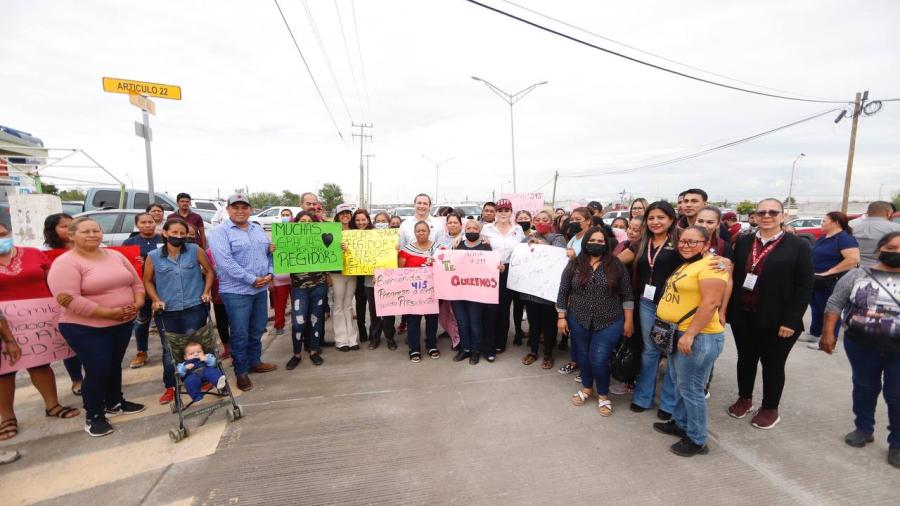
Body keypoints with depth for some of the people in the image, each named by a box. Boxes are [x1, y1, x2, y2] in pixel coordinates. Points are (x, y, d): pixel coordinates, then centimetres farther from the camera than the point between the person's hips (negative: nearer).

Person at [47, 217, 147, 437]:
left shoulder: (116, 256, 6)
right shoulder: (65, 263, -14)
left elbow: (136, 282, 10)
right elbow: (70, 300, -23)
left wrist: (137, 304, -8)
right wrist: (109, 313, -24)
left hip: (123, 323, 6)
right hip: (86, 328, -6)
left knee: (115, 365, 18)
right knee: (98, 371, -3)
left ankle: (115, 403, 35)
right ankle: (94, 416, 15)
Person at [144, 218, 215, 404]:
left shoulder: (195, 251, -3)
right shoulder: (153, 256, -1)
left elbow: (210, 271, 7)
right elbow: (148, 281, 10)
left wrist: (206, 291, -2)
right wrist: (156, 300, -4)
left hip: (194, 308, -1)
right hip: (166, 311, 2)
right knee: (169, 350, 10)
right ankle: (170, 387, 24)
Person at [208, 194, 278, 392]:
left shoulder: (258, 229, 13)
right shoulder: (220, 232, -7)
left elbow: (270, 252, 14)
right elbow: (225, 262, -18)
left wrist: (270, 274, -4)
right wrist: (252, 279, -19)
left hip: (261, 288, 6)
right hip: (236, 291, -6)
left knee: (257, 329, 16)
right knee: (239, 334, 3)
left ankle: (254, 361, 33)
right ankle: (241, 372, 17)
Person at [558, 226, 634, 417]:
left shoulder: (617, 266, -4)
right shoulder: (574, 265, -2)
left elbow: (627, 295, -1)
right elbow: (563, 293, 1)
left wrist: (628, 321, -2)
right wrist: (561, 317, -1)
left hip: (609, 322, -2)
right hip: (579, 321, 2)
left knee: (599, 359, -3)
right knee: (583, 356, 15)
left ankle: (603, 394, 22)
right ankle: (587, 387, 38)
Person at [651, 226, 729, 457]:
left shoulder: (711, 266, -16)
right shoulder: (685, 265, 14)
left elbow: (711, 303, -24)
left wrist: (689, 335, -25)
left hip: (698, 337, -10)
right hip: (677, 334, 10)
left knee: (691, 388, 2)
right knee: (680, 384, 21)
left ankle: (697, 440, 18)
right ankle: (680, 423, 37)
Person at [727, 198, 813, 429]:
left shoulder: (798, 246, -5)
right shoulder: (743, 242, 4)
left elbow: (805, 287, -8)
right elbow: (734, 278, 5)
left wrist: (791, 320, -13)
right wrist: (729, 309, 0)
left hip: (776, 320, -3)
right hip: (743, 316, 3)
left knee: (773, 364, 11)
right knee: (745, 359, 16)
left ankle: (770, 408, 30)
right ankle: (744, 399, 35)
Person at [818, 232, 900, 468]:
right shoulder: (857, 275, -1)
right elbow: (835, 303, -1)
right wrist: (828, 332, -8)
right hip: (861, 345, 1)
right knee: (863, 388, 15)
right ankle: (864, 429, 31)